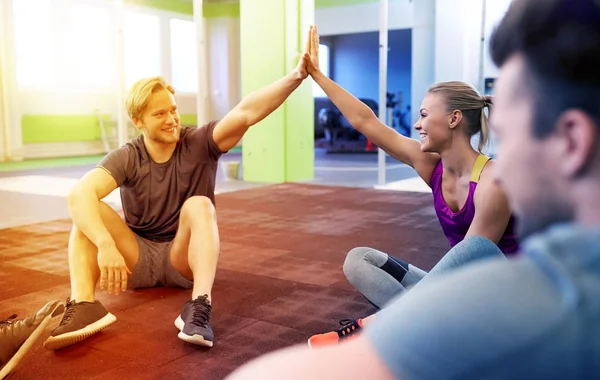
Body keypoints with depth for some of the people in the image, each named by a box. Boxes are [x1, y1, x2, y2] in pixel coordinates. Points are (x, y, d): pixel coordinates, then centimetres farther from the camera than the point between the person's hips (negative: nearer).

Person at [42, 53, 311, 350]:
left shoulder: (200, 144, -10)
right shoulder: (127, 158, -9)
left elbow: (245, 113, -27)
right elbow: (79, 194, -27)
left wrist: (297, 76, -41)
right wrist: (106, 245, -44)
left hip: (185, 259, -1)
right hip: (137, 259, 2)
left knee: (199, 205, -30)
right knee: (87, 210, -20)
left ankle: (200, 307, -45)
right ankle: (84, 306, -40)